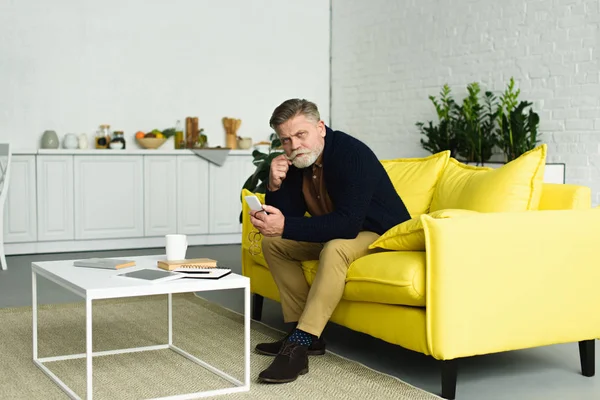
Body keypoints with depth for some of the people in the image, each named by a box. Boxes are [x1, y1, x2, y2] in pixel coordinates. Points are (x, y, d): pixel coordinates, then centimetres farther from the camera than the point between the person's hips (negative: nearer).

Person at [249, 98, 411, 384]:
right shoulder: (296, 160, -4)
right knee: (272, 243, 0)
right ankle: (303, 331, -3)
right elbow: (285, 217, -4)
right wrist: (275, 186, -23)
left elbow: (348, 224, -37)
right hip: (334, 234, 8)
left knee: (335, 248, -36)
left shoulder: (352, 154, -27)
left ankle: (299, 345, -33)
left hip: (382, 233, -8)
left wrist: (286, 227, -41)